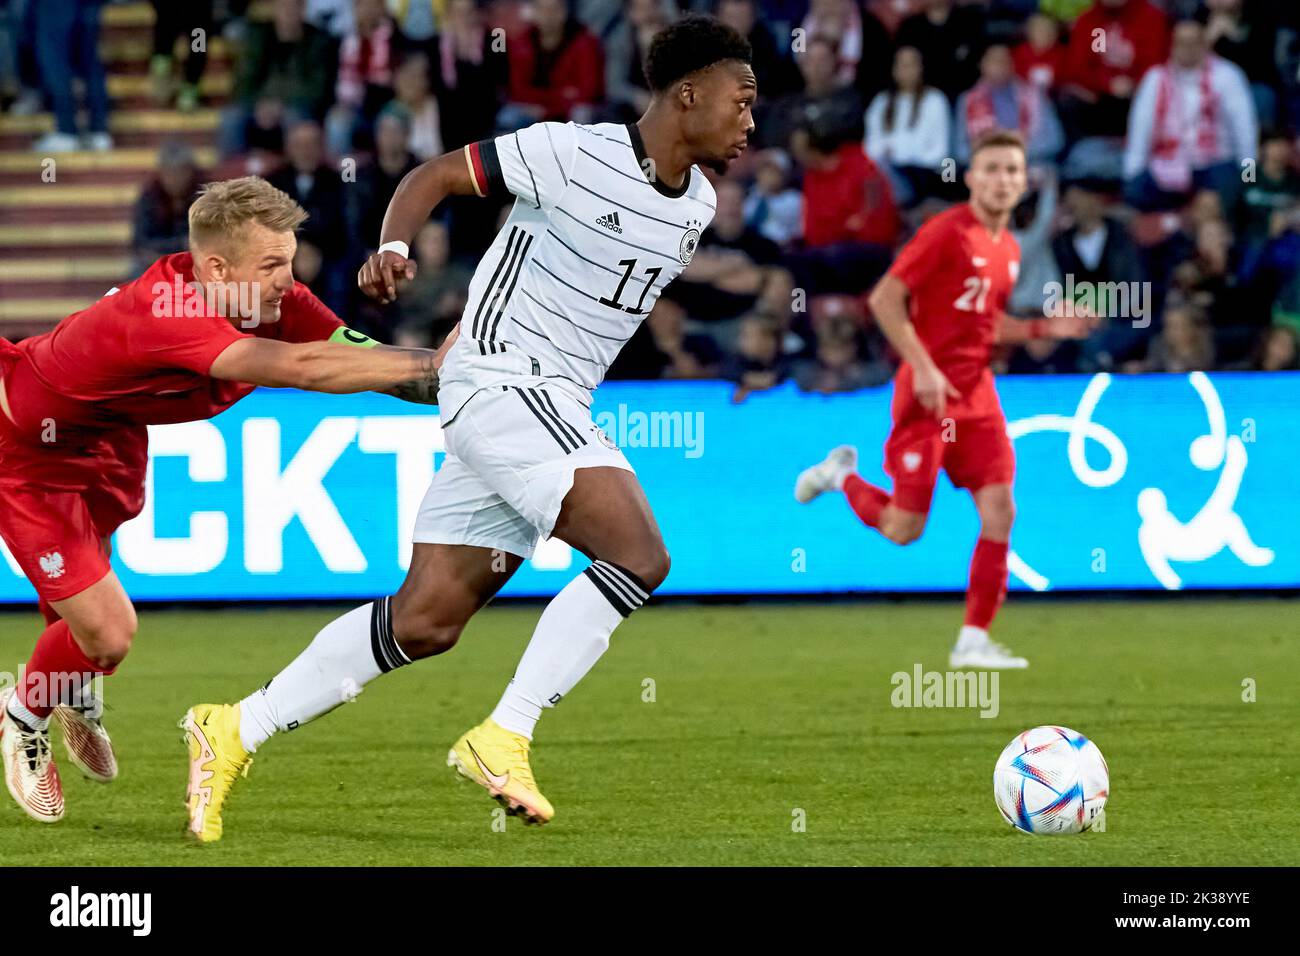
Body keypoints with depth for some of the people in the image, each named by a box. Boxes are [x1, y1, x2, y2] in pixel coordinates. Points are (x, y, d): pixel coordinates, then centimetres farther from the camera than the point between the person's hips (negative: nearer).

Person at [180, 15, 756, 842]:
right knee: (640, 555, -22)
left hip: (556, 406, 8)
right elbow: (437, 175, -2)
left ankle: (235, 732, 12)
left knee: (428, 621, 4)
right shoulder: (572, 153, -10)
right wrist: (394, 247, -18)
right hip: (500, 380, -8)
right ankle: (503, 738, -17)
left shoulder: (696, 209, 11)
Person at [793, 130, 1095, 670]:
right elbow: (884, 298, -16)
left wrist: (1045, 328, 8)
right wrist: (923, 366, -22)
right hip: (928, 395, -7)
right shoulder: (947, 232, -13)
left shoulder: (1008, 250, 12)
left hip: (976, 395, 7)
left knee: (999, 510, -6)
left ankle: (974, 640, 0)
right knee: (904, 528, -4)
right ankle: (842, 475, 28)